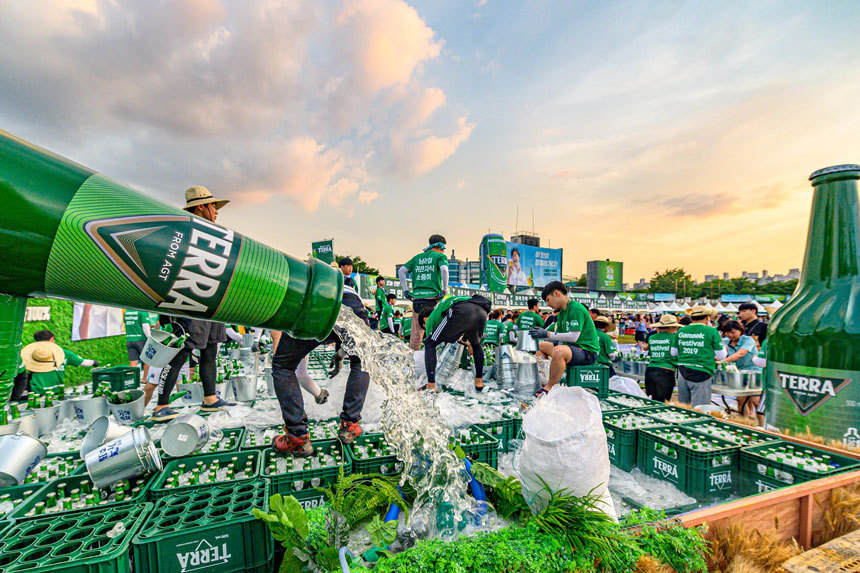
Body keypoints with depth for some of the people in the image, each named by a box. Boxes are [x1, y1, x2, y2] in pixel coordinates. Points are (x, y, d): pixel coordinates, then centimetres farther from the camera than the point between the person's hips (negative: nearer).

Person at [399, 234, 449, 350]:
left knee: (416, 331, 11)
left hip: (417, 297, 5)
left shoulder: (417, 257, 18)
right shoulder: (440, 256, 3)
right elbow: (444, 269, -17)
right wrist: (445, 289, -10)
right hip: (433, 296, -4)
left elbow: (401, 270, 13)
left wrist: (405, 290, 14)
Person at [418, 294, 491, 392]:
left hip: (461, 312, -6)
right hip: (482, 312, 7)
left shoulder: (431, 319, 29)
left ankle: (431, 385, 4)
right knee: (476, 345, 37)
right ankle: (479, 381, 33)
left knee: (429, 344, 11)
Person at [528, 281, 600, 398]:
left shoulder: (576, 308, -17)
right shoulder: (562, 311, 13)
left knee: (559, 350, -38)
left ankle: (548, 388, -26)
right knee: (541, 345, 16)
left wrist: (547, 334, -22)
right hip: (571, 348, 11)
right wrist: (540, 334, 0)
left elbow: (573, 337, -25)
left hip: (587, 351, -11)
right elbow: (559, 335, 14)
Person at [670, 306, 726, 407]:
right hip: (701, 374, -4)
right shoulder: (711, 331, -5)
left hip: (683, 372, 4)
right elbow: (721, 356, 1)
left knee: (682, 407, 15)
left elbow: (673, 353, 12)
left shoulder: (680, 331, 5)